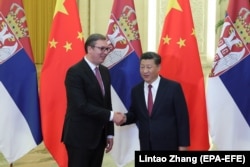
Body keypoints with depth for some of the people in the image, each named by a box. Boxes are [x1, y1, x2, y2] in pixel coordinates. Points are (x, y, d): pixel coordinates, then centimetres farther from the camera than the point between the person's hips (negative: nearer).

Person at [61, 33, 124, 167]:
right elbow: (81, 106, -22)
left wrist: (109, 133, 11)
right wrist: (111, 115, -20)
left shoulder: (104, 71, 11)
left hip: (99, 136, 7)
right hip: (79, 137, -7)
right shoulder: (75, 72, -14)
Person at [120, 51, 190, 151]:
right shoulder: (136, 90, 6)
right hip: (146, 145, 4)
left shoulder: (173, 87, -7)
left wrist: (183, 144, -8)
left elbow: (182, 118, -6)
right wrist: (125, 118, -8)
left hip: (168, 145, -4)